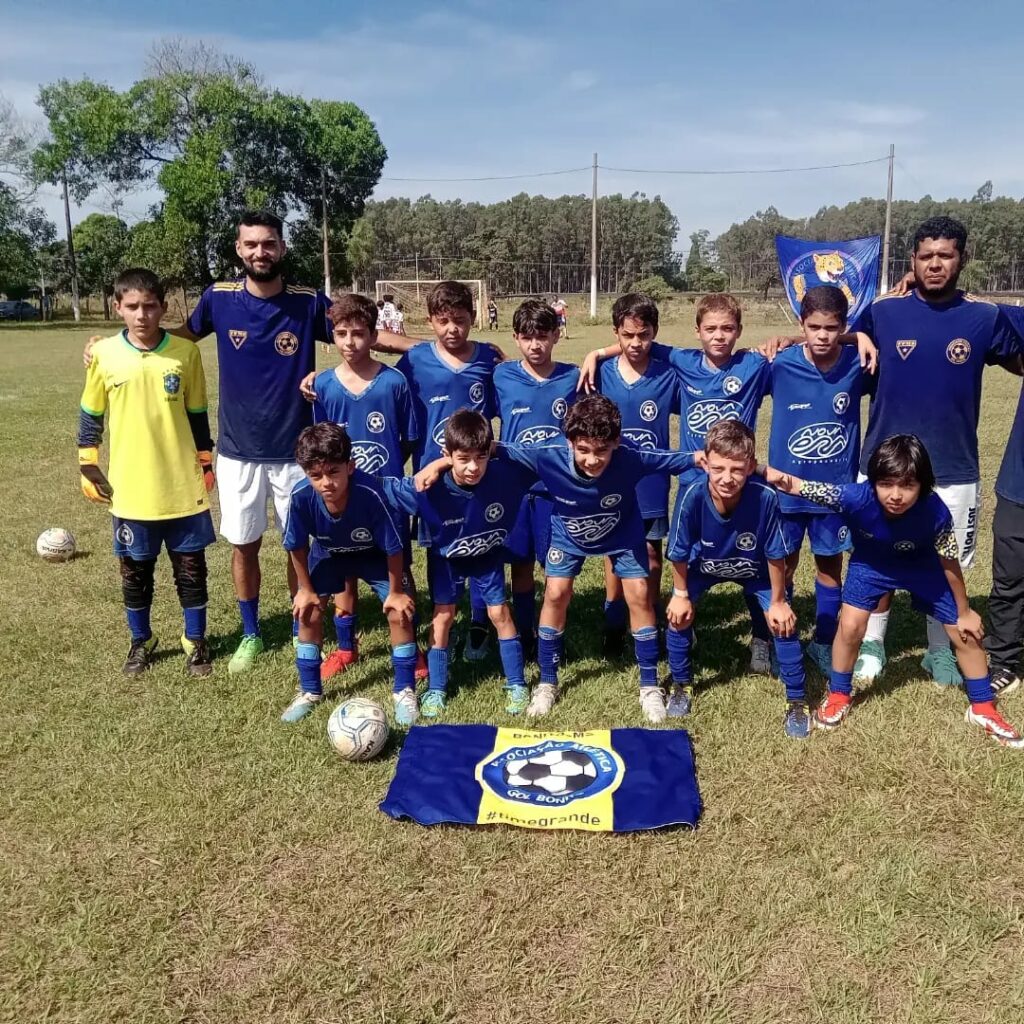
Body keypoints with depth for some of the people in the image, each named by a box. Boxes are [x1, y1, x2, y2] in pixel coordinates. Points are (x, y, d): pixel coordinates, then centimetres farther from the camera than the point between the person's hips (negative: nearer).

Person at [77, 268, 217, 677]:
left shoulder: (186, 352, -4)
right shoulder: (104, 354, -4)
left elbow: (197, 415, 5)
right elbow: (90, 415, 6)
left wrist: (206, 464, 7)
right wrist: (88, 467, 4)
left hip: (183, 485, 0)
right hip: (130, 488, 1)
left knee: (191, 567, 8)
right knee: (134, 571, 13)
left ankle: (195, 640, 27)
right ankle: (141, 641, 33)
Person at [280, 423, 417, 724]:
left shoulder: (370, 493, -43)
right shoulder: (300, 496, -35)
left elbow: (393, 546, -27)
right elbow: (296, 546, -14)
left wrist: (396, 591, -15)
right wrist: (305, 588, -4)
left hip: (375, 554, -2)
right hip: (328, 553, 2)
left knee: (399, 613, -10)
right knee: (307, 613, -2)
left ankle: (404, 690, 11)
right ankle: (310, 691, 19)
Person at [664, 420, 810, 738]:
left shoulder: (765, 498, -40)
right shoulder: (692, 495, -40)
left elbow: (775, 555, -22)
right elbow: (679, 553, -21)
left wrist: (777, 602, -11)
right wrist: (681, 594, -8)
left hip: (754, 569, 0)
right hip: (703, 565, 1)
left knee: (784, 623, -8)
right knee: (678, 615, -8)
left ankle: (797, 700, 13)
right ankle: (681, 685, 20)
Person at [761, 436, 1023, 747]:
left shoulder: (935, 511, -37)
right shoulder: (857, 498, -40)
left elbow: (950, 563, -18)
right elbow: (798, 486, -33)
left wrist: (964, 612, -5)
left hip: (921, 567, 1)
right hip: (871, 564, -1)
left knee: (966, 633, 6)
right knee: (850, 626, -16)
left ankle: (983, 709, 31)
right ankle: (838, 696, 12)